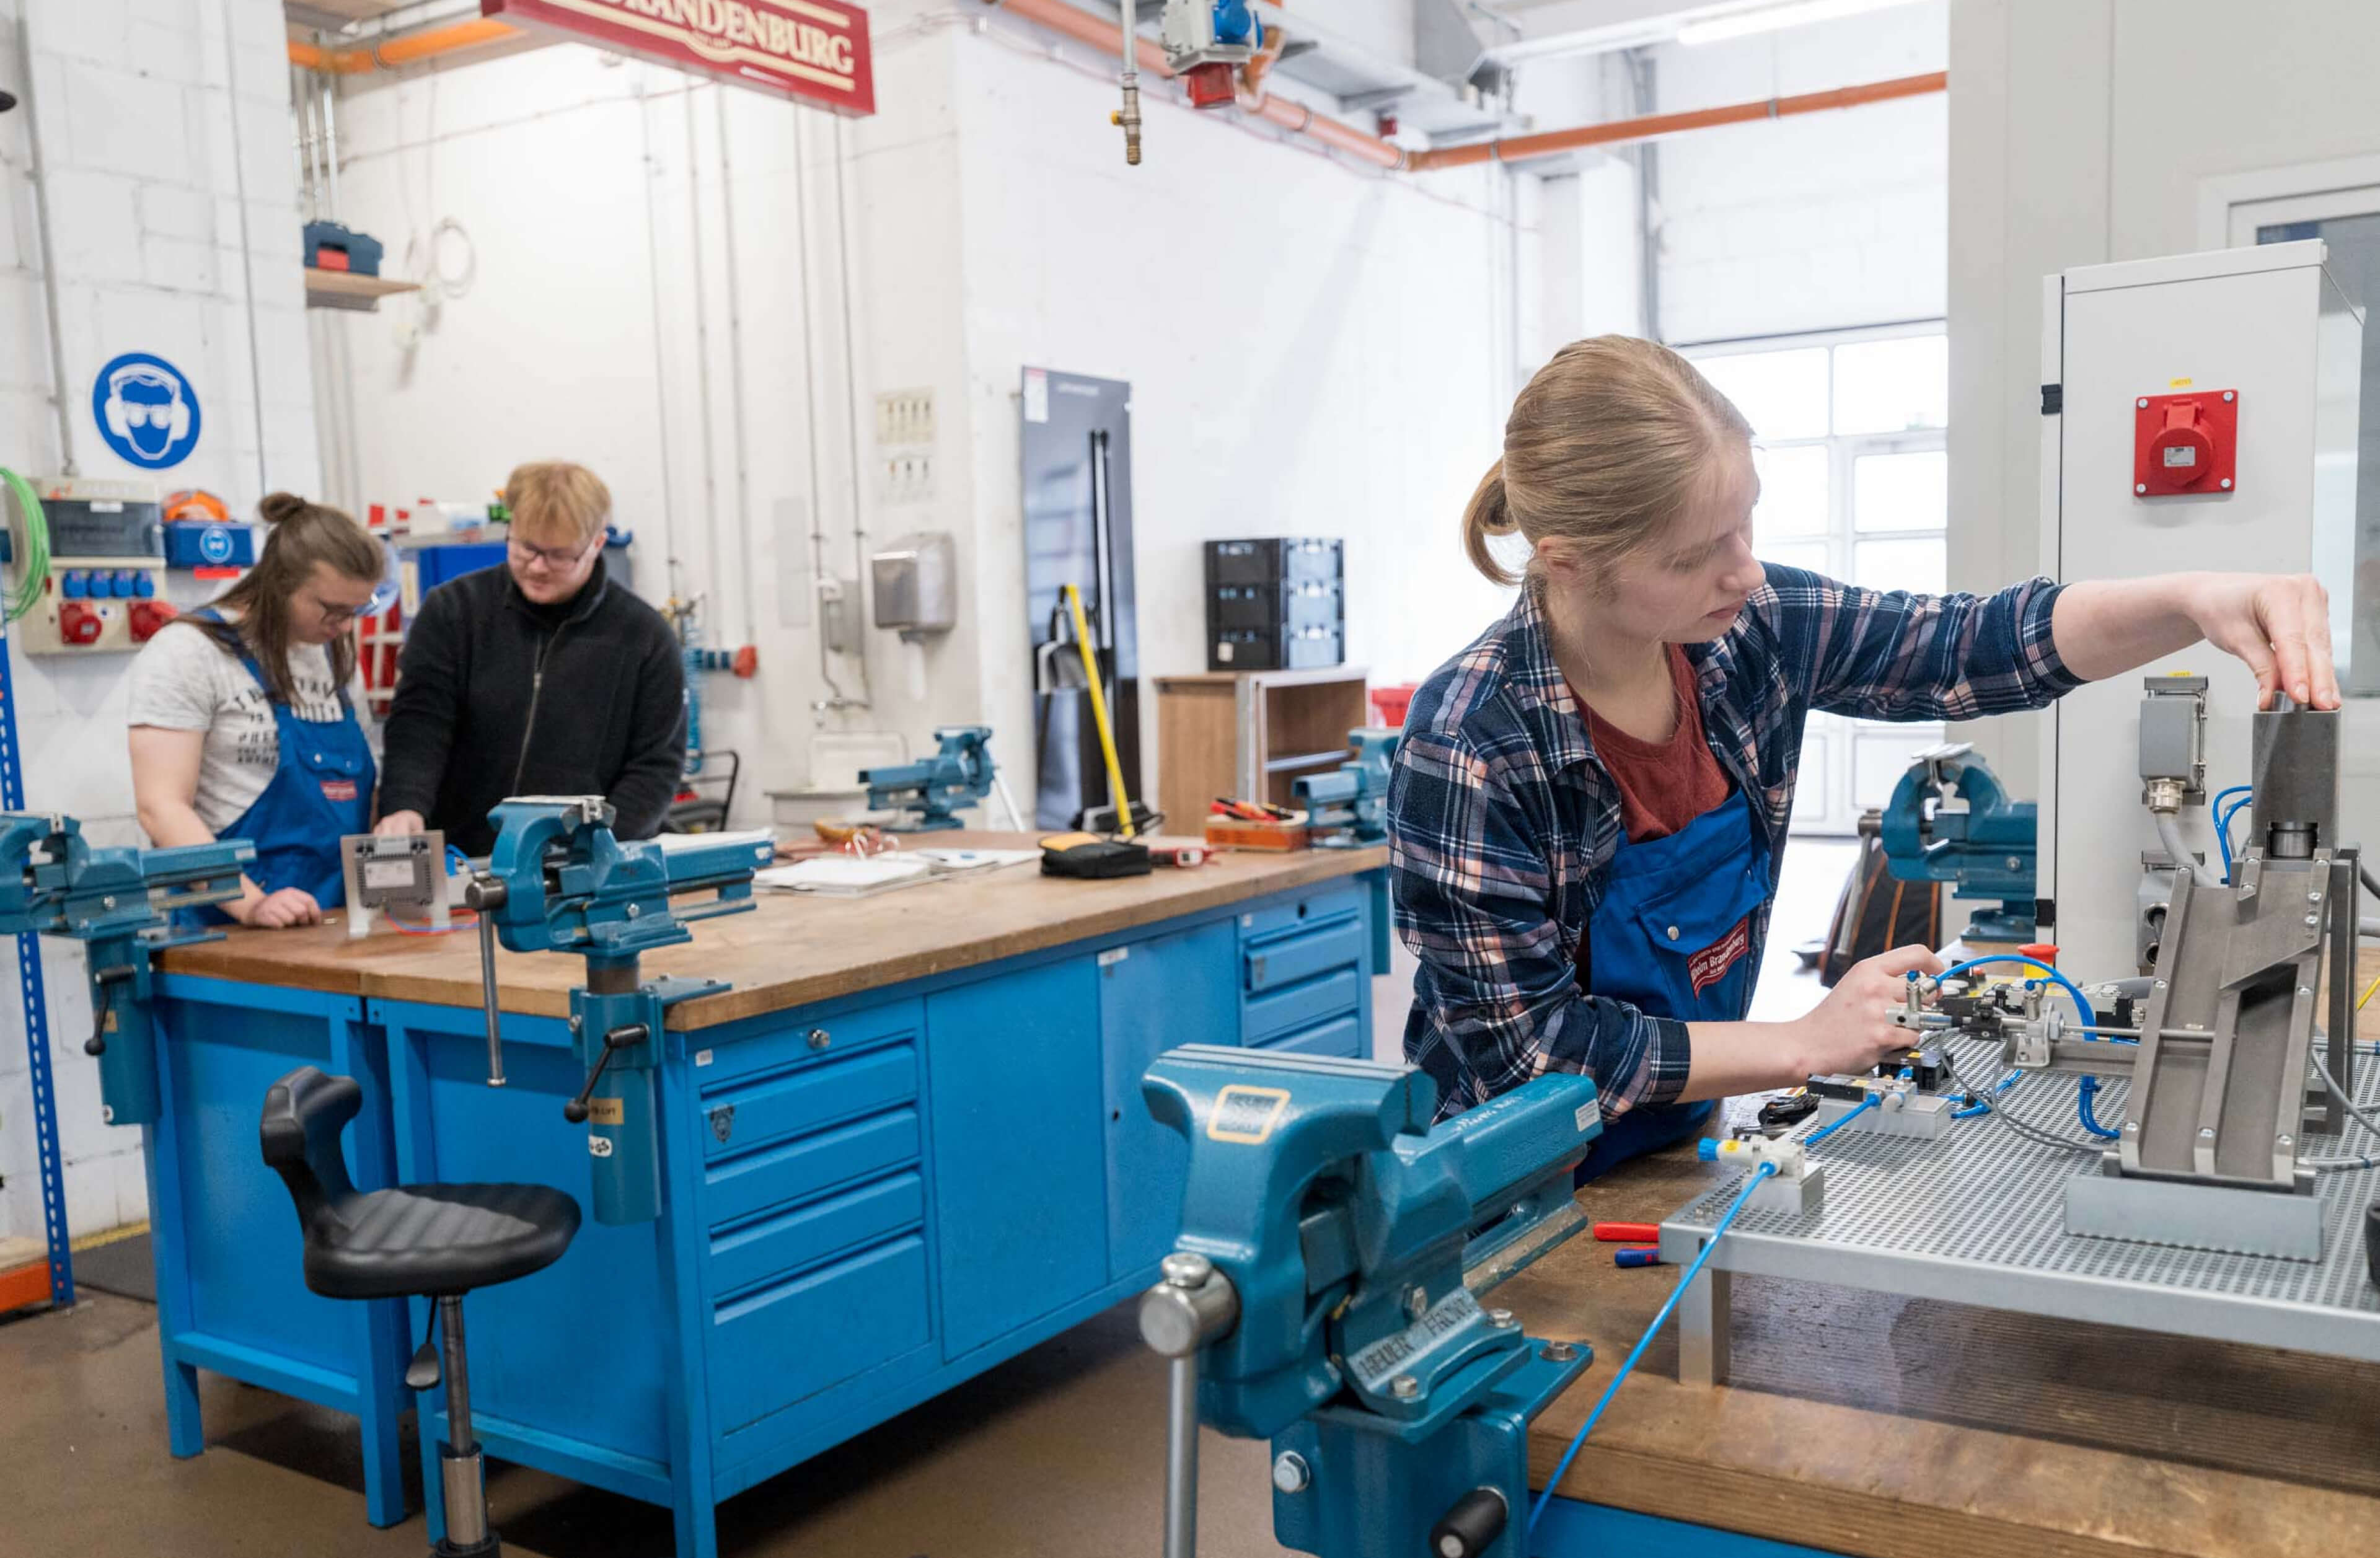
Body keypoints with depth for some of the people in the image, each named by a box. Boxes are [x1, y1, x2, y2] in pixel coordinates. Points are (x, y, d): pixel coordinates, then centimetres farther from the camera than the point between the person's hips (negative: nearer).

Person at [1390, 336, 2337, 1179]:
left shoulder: (1751, 629, -13)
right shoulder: (1469, 751, -29)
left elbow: (1977, 649, -6)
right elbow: (1533, 1043, -24)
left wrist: (2195, 602, -24)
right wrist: (1808, 1047, -22)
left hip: (1681, 1146, 5)